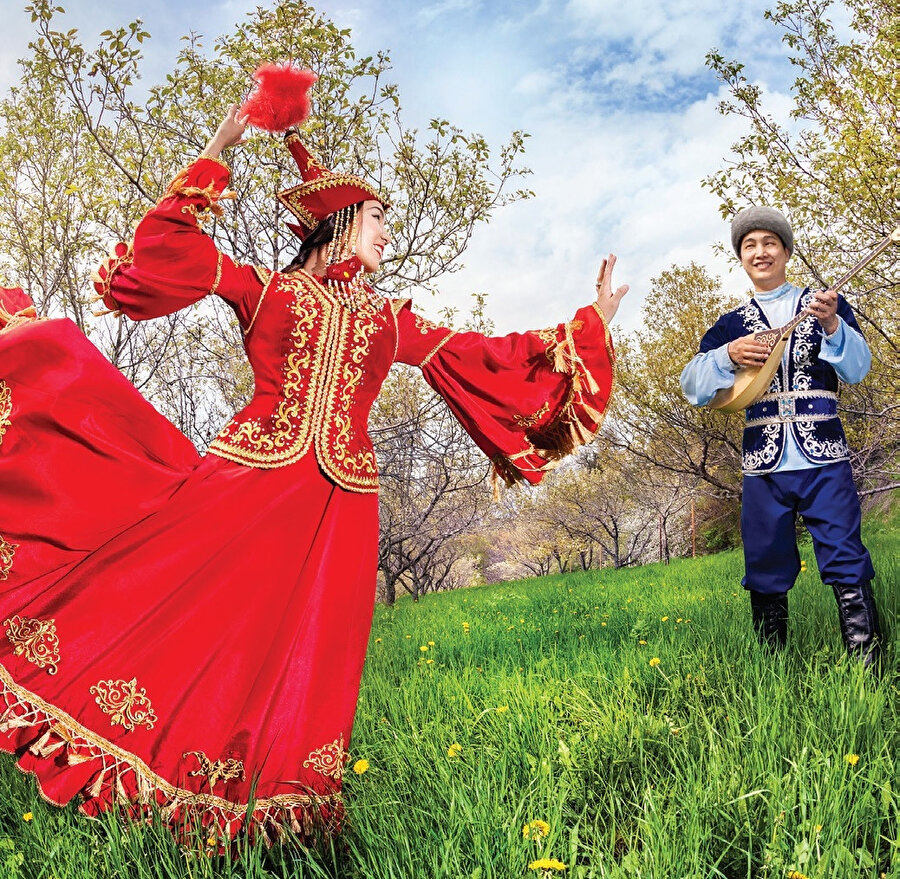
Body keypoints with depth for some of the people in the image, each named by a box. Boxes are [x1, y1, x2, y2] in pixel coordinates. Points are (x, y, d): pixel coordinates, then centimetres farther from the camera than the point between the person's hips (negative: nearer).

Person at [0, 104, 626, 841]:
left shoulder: (390, 320, 20)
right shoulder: (266, 290, 11)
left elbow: (480, 357, 20)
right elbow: (174, 251, 2)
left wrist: (588, 325, 21)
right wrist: (215, 158, 0)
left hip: (338, 503, 3)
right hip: (246, 482, -2)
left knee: (298, 656, 4)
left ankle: (263, 815, 15)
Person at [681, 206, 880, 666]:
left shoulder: (825, 304, 9)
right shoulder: (730, 326, 13)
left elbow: (857, 369, -3)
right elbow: (692, 386, 2)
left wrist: (832, 326, -21)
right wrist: (727, 356, -16)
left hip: (824, 459, -2)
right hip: (763, 465, 2)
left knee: (847, 566, -6)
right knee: (766, 572, 8)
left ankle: (868, 664, 2)